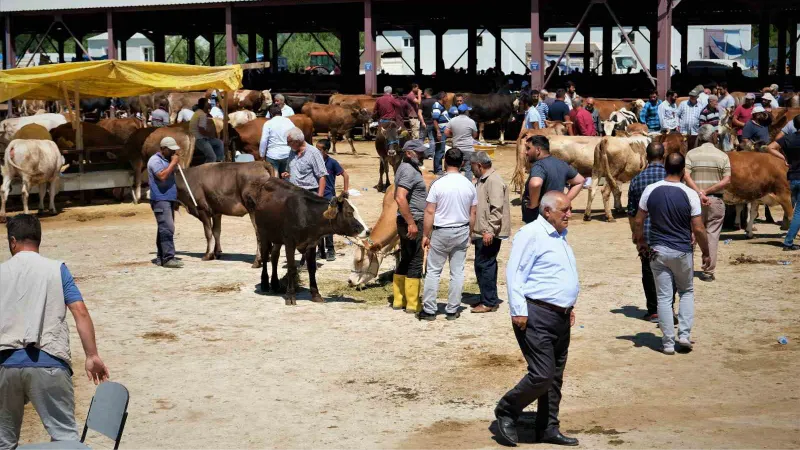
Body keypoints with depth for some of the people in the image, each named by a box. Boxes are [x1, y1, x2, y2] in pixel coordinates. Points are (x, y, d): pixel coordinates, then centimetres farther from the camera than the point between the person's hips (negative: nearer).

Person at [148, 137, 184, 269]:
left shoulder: (168, 160, 19)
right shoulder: (155, 160, -9)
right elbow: (162, 176, -25)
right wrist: (173, 163, -19)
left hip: (169, 199, 10)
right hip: (160, 199, -10)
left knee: (164, 228, 12)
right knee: (167, 228, -16)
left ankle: (161, 258, 17)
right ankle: (168, 258, -19)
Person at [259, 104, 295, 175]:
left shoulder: (268, 123, -6)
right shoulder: (289, 122, 4)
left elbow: (263, 141, -9)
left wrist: (262, 155, 1)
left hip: (273, 155, -3)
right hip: (287, 154, 3)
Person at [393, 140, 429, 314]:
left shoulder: (406, 169, 16)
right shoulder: (409, 171, -16)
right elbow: (400, 198, -27)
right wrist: (411, 223, -27)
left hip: (407, 222, 10)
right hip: (413, 222, -10)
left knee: (406, 260, 14)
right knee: (415, 262, -5)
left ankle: (399, 300, 18)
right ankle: (413, 304, -2)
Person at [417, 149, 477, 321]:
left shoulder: (438, 184, -13)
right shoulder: (469, 185, -1)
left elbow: (430, 212, -12)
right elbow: (473, 213, 6)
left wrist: (426, 235, -4)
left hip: (441, 232, -3)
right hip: (462, 232, 3)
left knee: (433, 271, 5)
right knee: (457, 272, 9)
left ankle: (429, 310, 7)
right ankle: (452, 310, 13)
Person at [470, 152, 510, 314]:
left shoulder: (494, 181, -16)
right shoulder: (483, 180, 17)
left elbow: (497, 208, -23)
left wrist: (489, 230, -26)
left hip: (489, 234, -10)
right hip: (482, 233, 10)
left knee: (484, 265, -7)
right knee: (487, 265, 15)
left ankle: (489, 302, -1)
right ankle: (490, 299, 23)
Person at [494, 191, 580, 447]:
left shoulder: (560, 236, 18)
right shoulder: (531, 234, -11)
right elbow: (514, 273, -16)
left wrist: (569, 305, 23)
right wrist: (518, 311, -20)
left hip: (561, 317, 9)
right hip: (537, 315, -9)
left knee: (555, 377, 11)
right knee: (542, 375, -12)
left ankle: (548, 429, 20)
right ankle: (506, 412, 9)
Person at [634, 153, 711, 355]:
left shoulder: (651, 190, -5)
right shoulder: (690, 194, -11)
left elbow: (639, 221, 2)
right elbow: (698, 229, -9)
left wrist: (641, 242, 19)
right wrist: (706, 253, 4)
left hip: (657, 250, 1)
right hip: (682, 251, -1)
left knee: (664, 297, 6)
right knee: (687, 292, 19)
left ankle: (668, 342, 8)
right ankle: (684, 334, 11)